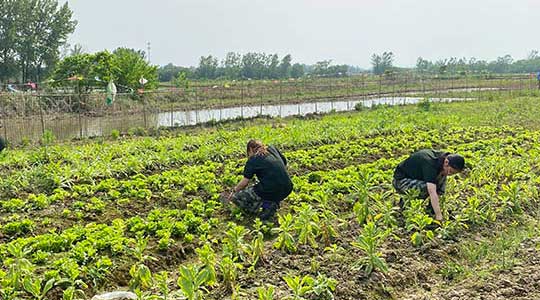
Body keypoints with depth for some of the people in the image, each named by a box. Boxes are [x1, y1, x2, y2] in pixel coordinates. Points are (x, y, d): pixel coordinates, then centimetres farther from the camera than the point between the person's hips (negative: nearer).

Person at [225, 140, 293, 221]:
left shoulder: (253, 159, 0)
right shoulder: (273, 149, 15)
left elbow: (245, 181, 3)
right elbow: (285, 164, 24)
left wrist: (234, 191, 19)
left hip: (271, 191, -6)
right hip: (287, 190, 6)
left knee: (236, 197, 7)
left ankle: (265, 206, -4)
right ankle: (274, 203, 14)